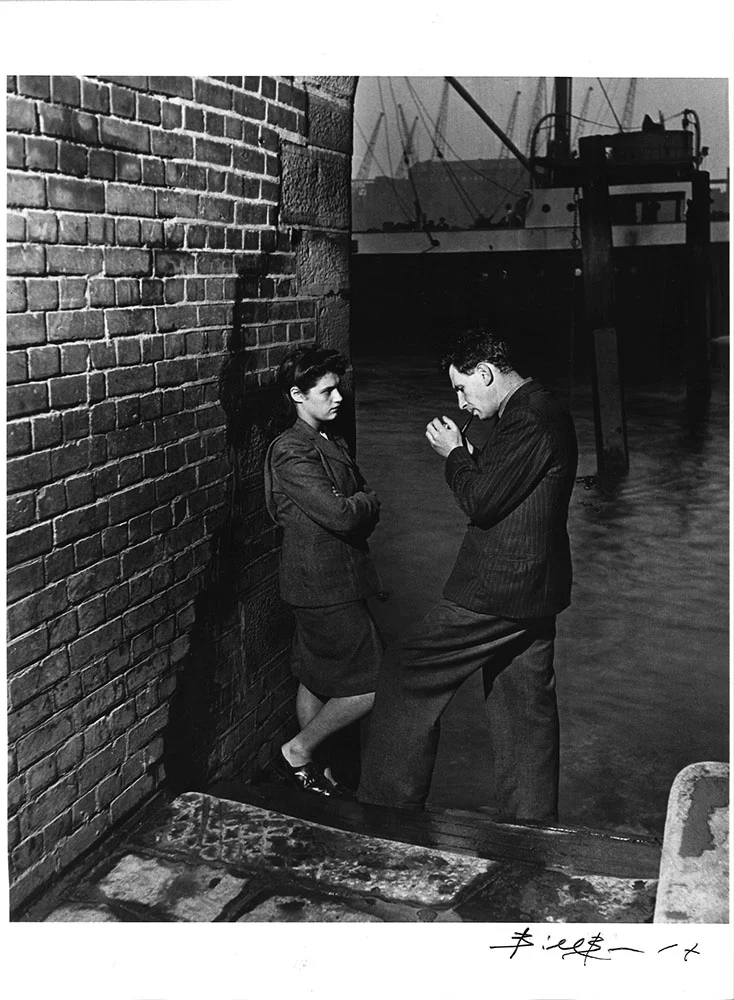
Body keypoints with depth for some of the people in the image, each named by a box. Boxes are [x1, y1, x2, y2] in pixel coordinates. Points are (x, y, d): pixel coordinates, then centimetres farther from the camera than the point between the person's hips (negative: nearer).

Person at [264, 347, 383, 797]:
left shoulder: (333, 443, 13)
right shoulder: (291, 451, -18)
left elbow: (369, 511, 13)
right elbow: (342, 514, -24)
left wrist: (360, 507, -7)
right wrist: (366, 500, -6)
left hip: (337, 578, 9)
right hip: (323, 585, -9)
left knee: (318, 680, 18)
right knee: (373, 684, -4)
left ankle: (313, 769, 32)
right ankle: (297, 752, 11)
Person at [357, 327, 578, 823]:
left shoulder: (529, 421, -19)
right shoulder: (542, 411, 13)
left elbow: (481, 503, -21)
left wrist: (454, 455, -6)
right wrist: (469, 454, 6)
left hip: (497, 590, -10)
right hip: (535, 593, 10)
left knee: (406, 674, 1)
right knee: (527, 704, 17)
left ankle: (389, 804, 11)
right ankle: (533, 822, 29)